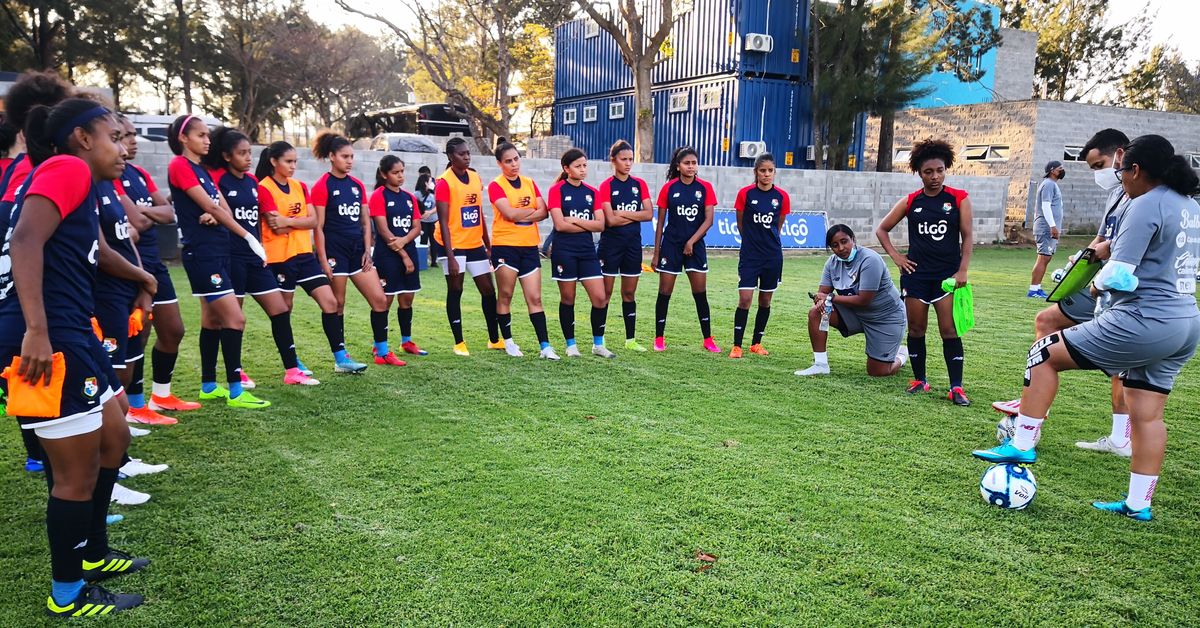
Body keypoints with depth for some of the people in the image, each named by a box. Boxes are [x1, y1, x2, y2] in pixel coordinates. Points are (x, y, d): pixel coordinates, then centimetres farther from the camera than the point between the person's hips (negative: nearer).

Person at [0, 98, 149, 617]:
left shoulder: (71, 178, 21)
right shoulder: (68, 167, -8)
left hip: (68, 335, 11)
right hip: (48, 340, -11)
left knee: (113, 438, 22)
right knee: (78, 472, 1)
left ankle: (93, 555, 37)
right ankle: (67, 595, 18)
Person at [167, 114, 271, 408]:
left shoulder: (203, 169, 17)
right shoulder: (179, 166, -10)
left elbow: (224, 208, 9)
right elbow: (209, 206, -16)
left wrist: (214, 217, -15)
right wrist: (248, 236, -18)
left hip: (218, 251, 9)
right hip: (202, 253, -9)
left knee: (213, 320, 13)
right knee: (234, 319, -11)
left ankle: (208, 386, 22)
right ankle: (235, 391, -5)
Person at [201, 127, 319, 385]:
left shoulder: (252, 181, 11)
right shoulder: (218, 179, -8)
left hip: (255, 257, 6)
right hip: (231, 257, -6)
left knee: (281, 311, 2)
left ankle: (292, 371, 8)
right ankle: (236, 373, 18)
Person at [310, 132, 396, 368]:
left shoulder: (358, 185, 11)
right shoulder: (322, 186, -7)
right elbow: (318, 227, -10)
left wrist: (367, 251, 4)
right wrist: (323, 260, -14)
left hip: (357, 251, 6)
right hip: (335, 252, -6)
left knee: (380, 300, 2)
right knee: (337, 305, 2)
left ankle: (381, 351, 14)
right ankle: (341, 358, 13)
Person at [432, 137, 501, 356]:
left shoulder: (475, 177, 7)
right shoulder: (444, 182, -12)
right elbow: (443, 223, -15)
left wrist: (488, 245, 14)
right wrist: (450, 257, -20)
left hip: (475, 244, 6)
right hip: (453, 245, -6)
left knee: (488, 290, 8)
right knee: (455, 291, 2)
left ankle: (494, 339, 21)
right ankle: (459, 343, 12)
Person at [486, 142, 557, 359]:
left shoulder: (530, 183, 12)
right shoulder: (496, 185, -3)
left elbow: (543, 212, 2)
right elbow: (509, 213, -17)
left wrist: (520, 215, -12)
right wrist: (532, 211, -2)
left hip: (529, 246, 4)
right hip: (505, 246, -4)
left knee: (535, 298, 1)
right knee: (505, 296, 4)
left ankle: (545, 346, 0)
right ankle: (508, 342, 17)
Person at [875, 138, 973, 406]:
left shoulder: (959, 199, 0)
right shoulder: (910, 202, 3)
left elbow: (967, 237, -2)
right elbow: (882, 229, 11)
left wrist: (962, 270, -10)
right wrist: (896, 256, 1)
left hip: (947, 274, -2)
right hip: (916, 273, 2)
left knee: (950, 330, -5)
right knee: (916, 328, 7)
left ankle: (956, 387, -1)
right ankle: (919, 380, 20)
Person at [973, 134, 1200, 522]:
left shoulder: (1146, 205, -14)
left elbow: (1119, 276, -21)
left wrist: (1098, 282, 1)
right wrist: (1115, 247, 15)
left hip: (1143, 322, -9)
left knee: (1044, 354, 1)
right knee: (1147, 415, 13)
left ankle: (1022, 446, 3)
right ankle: (1138, 504, 19)